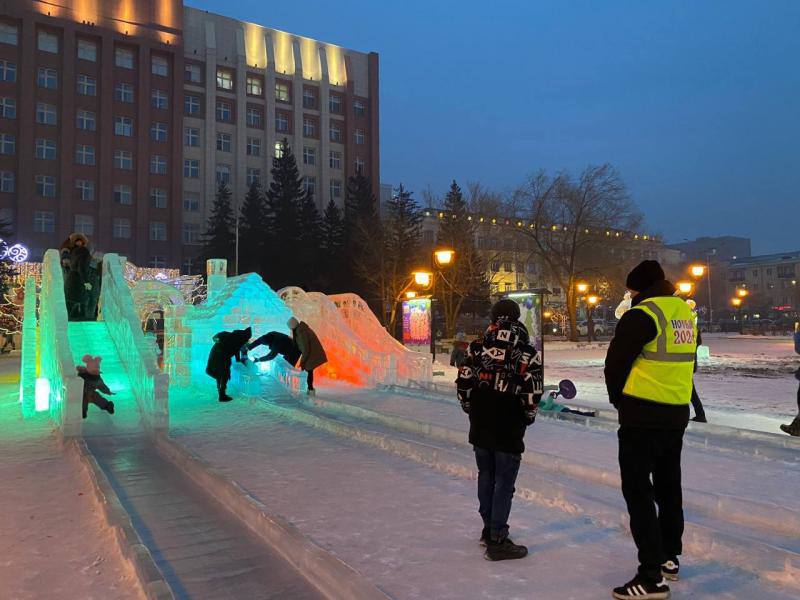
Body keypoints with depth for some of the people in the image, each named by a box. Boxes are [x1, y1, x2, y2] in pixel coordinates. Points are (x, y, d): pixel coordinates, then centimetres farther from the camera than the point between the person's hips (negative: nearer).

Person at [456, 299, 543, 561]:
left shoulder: (476, 347, 0)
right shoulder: (528, 353, -10)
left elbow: (463, 382, 2)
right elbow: (533, 392, -11)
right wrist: (529, 415, 8)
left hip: (480, 426, 5)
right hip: (509, 429, -4)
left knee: (486, 476, 18)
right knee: (504, 482, 3)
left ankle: (489, 529, 32)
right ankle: (497, 541, 7)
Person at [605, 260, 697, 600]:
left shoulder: (642, 315, -16)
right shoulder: (685, 313, 9)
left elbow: (615, 364, -12)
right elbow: (686, 363, 15)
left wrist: (619, 399, 6)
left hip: (642, 416, -8)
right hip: (677, 413, 8)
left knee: (638, 490, -2)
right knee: (668, 485, 20)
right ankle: (668, 558, 34)